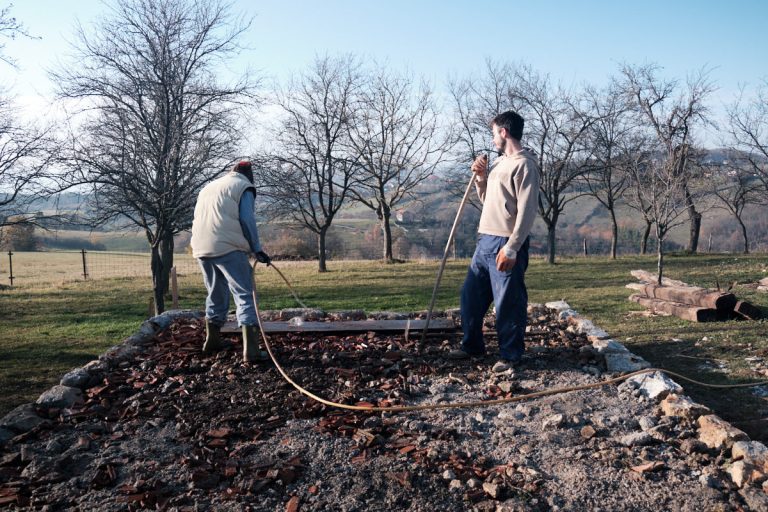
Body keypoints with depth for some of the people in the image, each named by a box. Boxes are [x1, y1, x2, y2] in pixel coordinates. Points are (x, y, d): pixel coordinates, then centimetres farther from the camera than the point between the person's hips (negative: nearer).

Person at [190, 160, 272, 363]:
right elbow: (247, 220, -7)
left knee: (215, 294, 22)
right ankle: (250, 349, -15)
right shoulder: (244, 187, 4)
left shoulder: (208, 187, 26)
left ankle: (212, 341, 32)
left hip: (201, 249, 7)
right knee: (245, 295, -6)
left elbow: (198, 219, 26)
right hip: (228, 247, -7)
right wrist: (257, 249, -4)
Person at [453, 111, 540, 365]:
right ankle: (472, 345, 30)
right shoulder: (498, 163, 18)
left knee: (508, 303, 0)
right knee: (471, 295, 15)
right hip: (484, 241, 9)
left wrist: (511, 248, -22)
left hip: (505, 245, -9)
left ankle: (510, 356, 12)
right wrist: (480, 177, 10)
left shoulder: (524, 164, -11)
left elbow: (527, 211, -17)